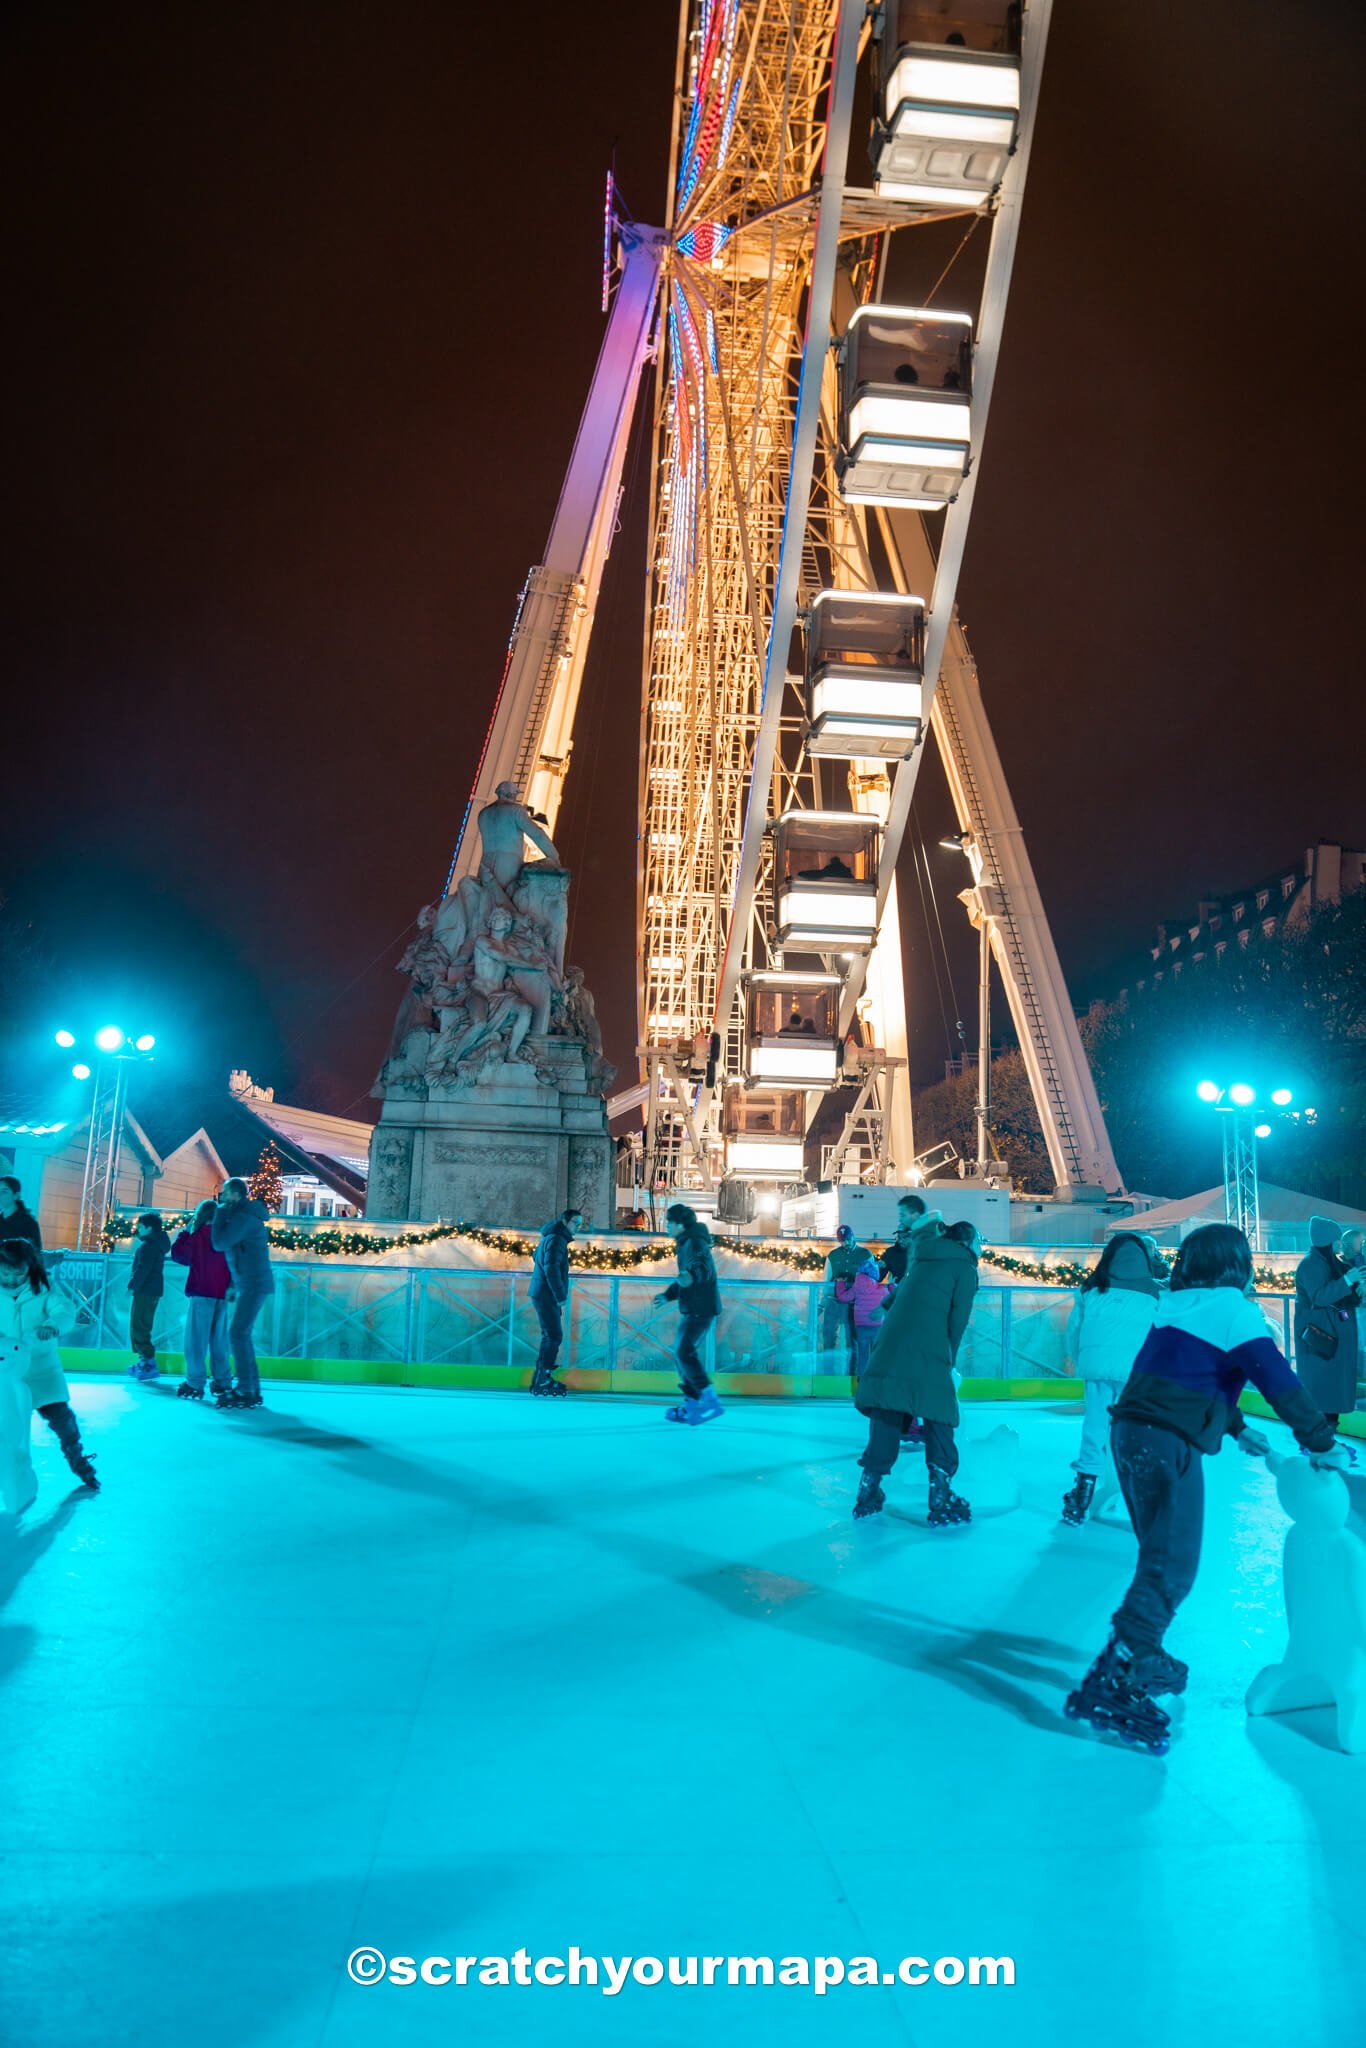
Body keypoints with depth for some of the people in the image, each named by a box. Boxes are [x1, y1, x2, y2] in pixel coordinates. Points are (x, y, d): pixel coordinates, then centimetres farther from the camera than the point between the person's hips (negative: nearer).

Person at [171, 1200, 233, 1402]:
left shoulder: (198, 1235, -7)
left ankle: (195, 1383, -6)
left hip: (201, 1294, -5)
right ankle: (223, 1383, 12)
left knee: (196, 1339, -2)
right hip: (221, 1296, 5)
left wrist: (185, 1232, 8)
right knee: (219, 1340, 12)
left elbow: (178, 1254, -1)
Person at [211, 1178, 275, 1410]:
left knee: (238, 1333, -12)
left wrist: (220, 1212, -8)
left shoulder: (244, 1217, -14)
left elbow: (219, 1243, -17)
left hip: (254, 1284, -10)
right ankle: (253, 1389, 14)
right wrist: (234, 1285, 20)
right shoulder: (243, 1215, 18)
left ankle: (245, 1391, -13)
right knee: (242, 1335, 11)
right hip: (248, 1285, 10)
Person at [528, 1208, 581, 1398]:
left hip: (544, 1295, 10)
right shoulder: (556, 1240, -13)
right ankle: (543, 1380, -10)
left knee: (550, 1337, 13)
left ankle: (540, 1381, 16)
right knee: (554, 1336, -11)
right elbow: (551, 1268, -23)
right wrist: (560, 1295, -20)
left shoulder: (554, 1238, 19)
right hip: (546, 1296, -10)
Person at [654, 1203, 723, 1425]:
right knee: (684, 1353, 13)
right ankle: (690, 1404, 19)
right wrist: (667, 1295, 30)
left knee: (685, 1352, -17)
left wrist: (692, 1275, -54)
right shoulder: (686, 1243, 17)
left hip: (701, 1308, -11)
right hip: (692, 1308, 11)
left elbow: (704, 1266, -34)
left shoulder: (694, 1242, -15)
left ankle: (710, 1402, -16)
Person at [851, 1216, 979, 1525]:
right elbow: (958, 1320, 1)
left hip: (891, 1341, 6)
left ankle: (869, 1492, 13)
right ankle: (940, 1498, 0)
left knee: (886, 1416, 11)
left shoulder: (922, 1258, 24)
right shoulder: (964, 1268, 7)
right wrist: (949, 1359, 10)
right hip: (927, 1351, -6)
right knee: (939, 1420, 2)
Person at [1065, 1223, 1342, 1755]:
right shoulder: (1234, 1309, -5)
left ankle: (1142, 1657, 31)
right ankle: (1110, 1685, -11)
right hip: (1169, 1444, -8)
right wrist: (1321, 1443, -5)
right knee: (1172, 1567, -6)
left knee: (1161, 1555, 22)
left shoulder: (1177, 1307, 18)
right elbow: (1278, 1381, -11)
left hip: (1131, 1432, 8)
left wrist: (1237, 1429, 31)